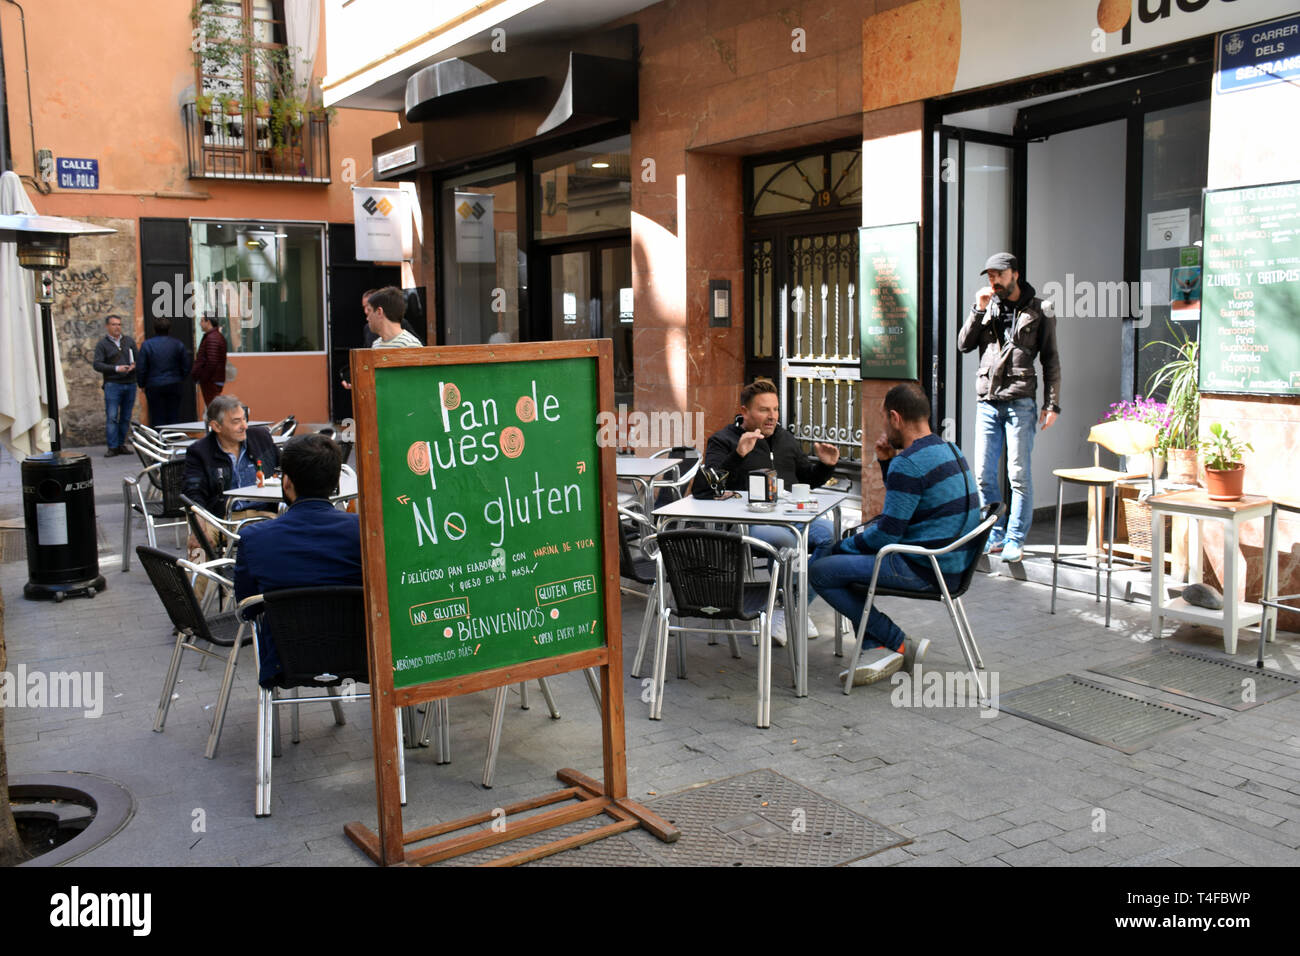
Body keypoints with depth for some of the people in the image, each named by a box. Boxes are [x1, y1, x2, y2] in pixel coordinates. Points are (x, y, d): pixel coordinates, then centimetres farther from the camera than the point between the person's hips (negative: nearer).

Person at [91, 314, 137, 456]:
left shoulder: (129, 341, 14)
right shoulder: (102, 344, 3)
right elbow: (97, 364, -5)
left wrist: (134, 365, -5)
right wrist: (116, 368, -17)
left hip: (130, 384, 4)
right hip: (112, 384, -4)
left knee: (126, 417, 6)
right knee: (112, 417, -9)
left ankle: (121, 444, 14)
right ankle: (112, 447, -7)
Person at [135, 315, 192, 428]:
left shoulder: (147, 345, -6)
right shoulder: (178, 344, -1)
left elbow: (140, 368, -5)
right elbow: (186, 367, 2)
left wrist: (142, 385, 8)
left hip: (154, 386, -2)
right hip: (174, 385, 2)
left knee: (157, 419, 3)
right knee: (174, 417, 8)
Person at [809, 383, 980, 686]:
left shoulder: (909, 462, -20)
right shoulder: (949, 449, 12)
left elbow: (887, 533, -18)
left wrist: (840, 547, -2)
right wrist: (886, 461, 12)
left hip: (922, 569, -11)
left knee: (820, 572, -7)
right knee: (828, 553, 19)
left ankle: (899, 644, 1)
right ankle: (876, 649, 8)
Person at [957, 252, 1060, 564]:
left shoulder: (1039, 310, 5)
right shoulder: (987, 308, 15)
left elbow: (1050, 360, 4)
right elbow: (964, 344, 7)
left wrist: (1052, 404, -2)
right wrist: (978, 310, -3)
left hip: (1020, 403, -4)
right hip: (987, 403, 4)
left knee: (1019, 475, -2)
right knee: (985, 474, 4)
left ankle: (1015, 540, 5)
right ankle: (995, 536, 16)